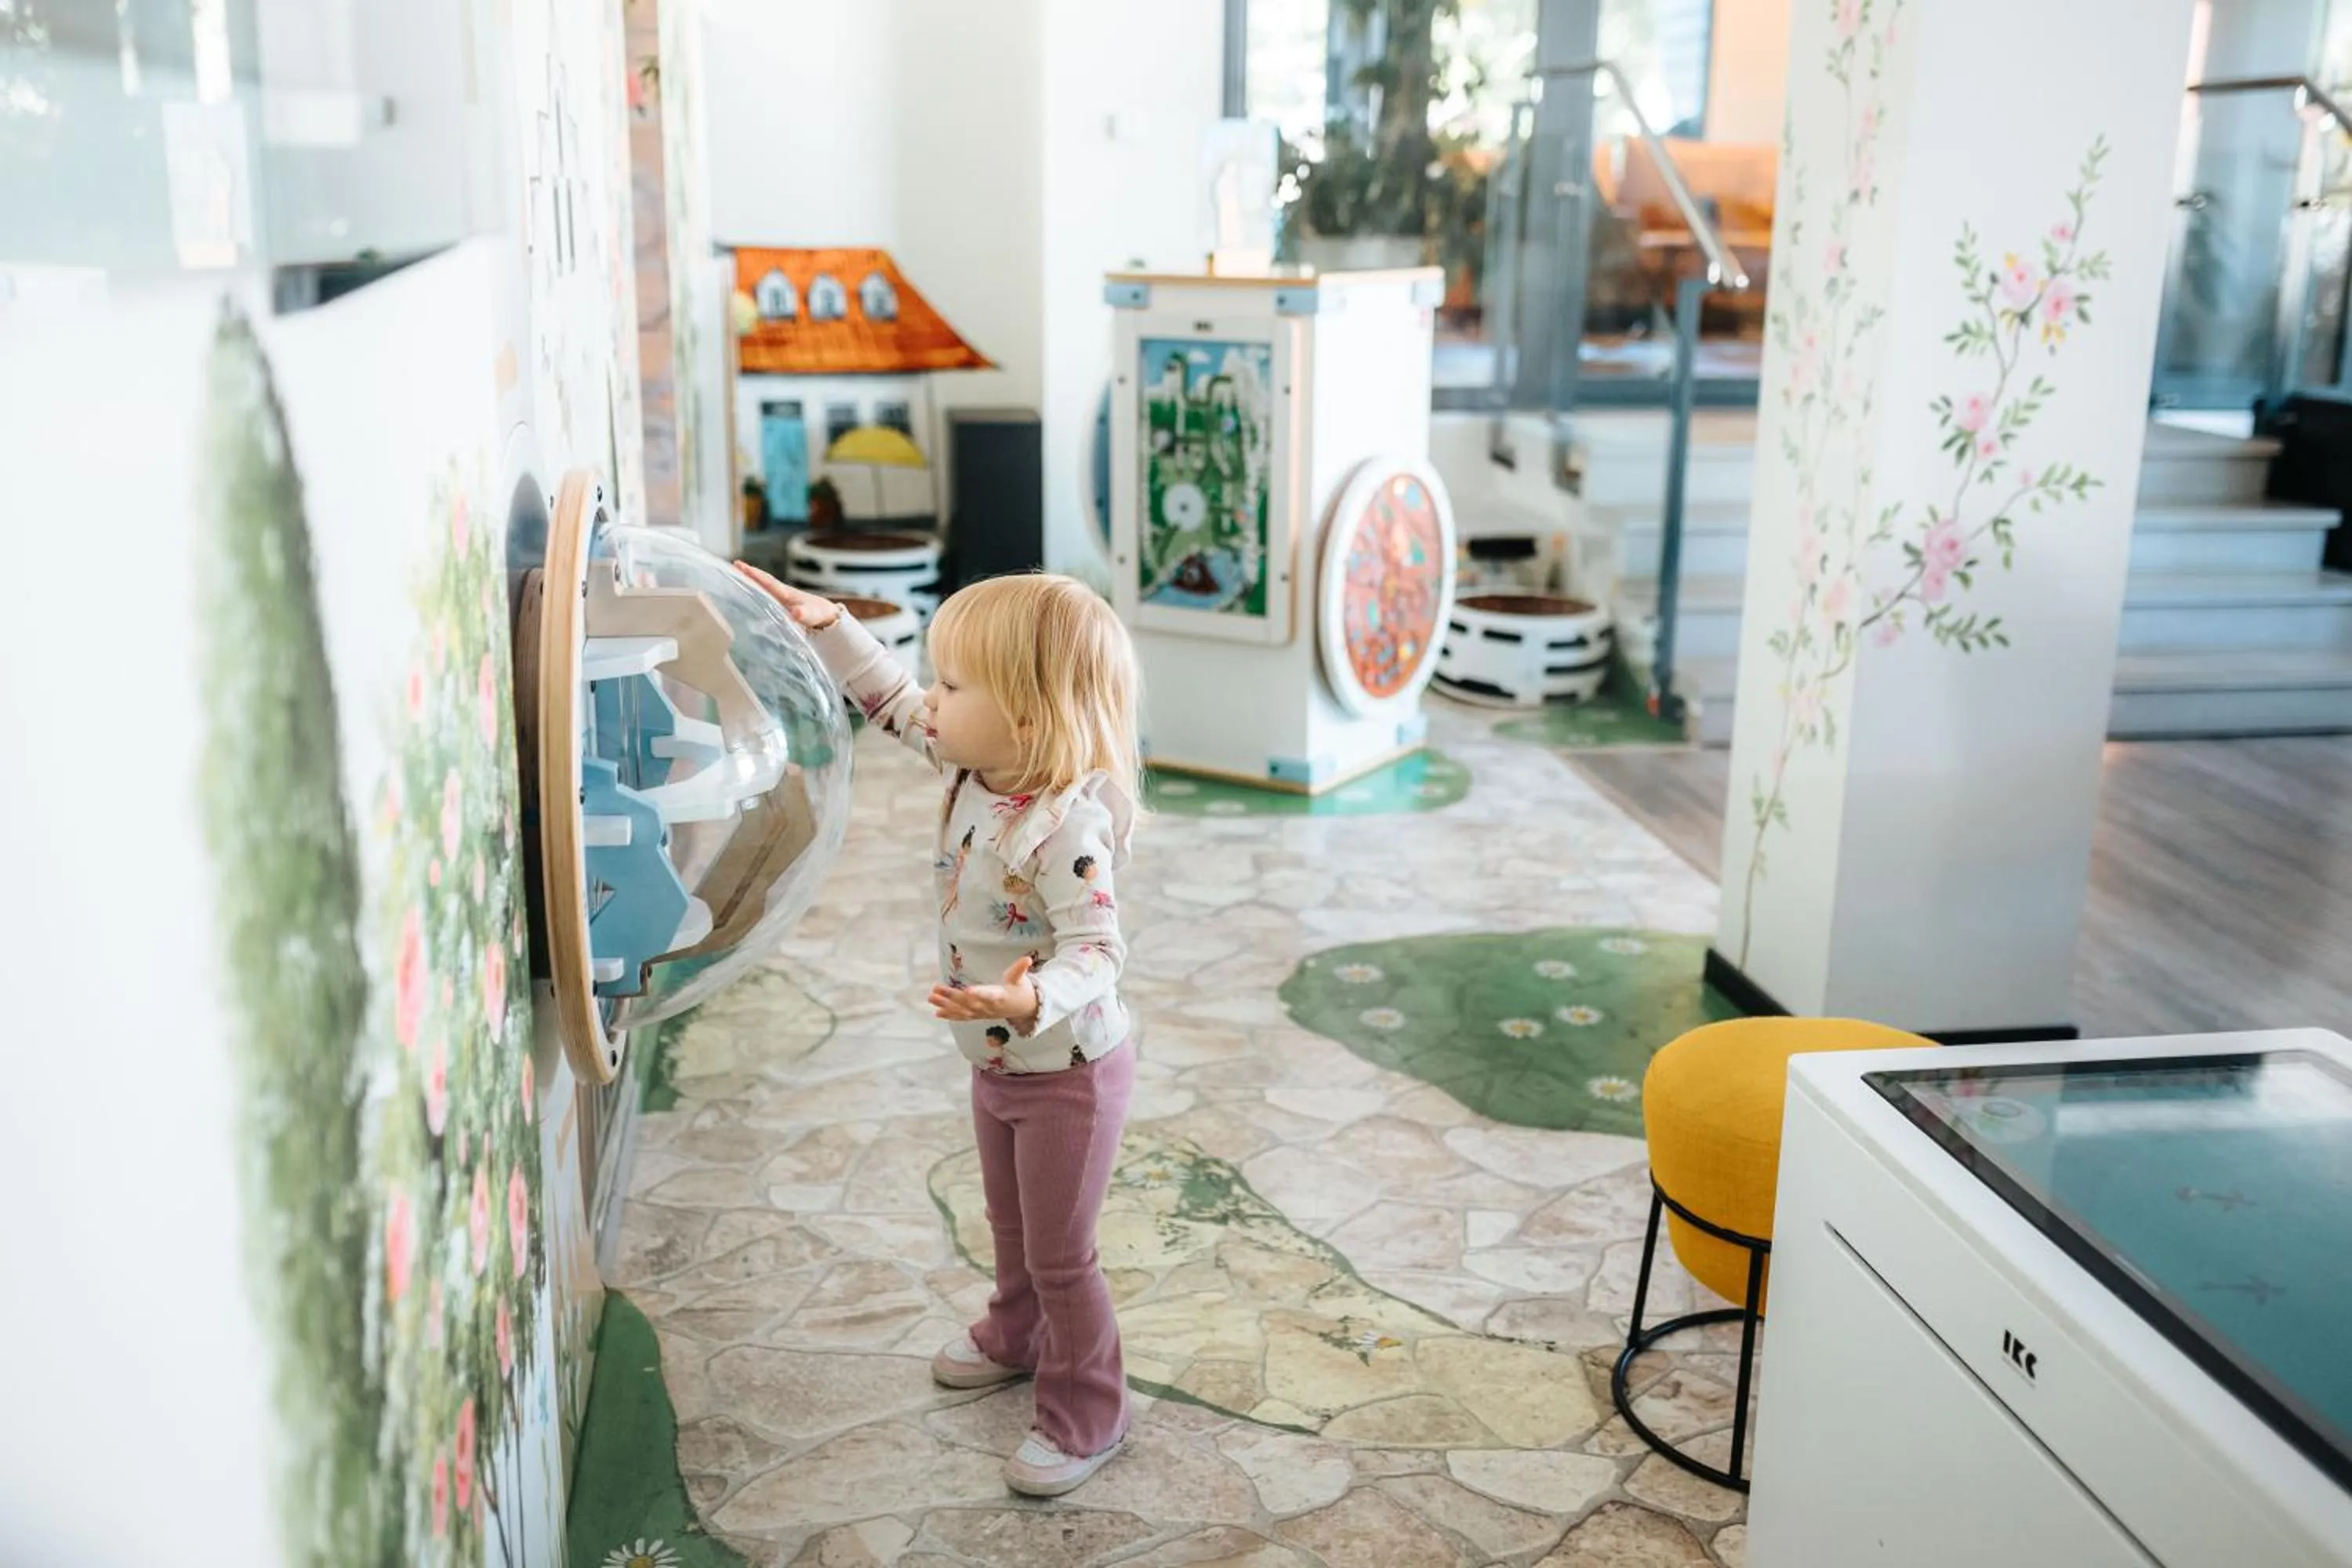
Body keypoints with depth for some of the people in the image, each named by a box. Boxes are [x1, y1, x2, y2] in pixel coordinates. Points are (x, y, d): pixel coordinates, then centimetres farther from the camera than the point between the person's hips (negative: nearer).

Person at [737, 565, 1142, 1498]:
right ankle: (1016, 1336, 54)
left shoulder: (1066, 824, -34)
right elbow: (893, 704, 6)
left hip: (1068, 1071, -8)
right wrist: (827, 628, -2)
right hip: (997, 1064, 9)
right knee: (1010, 1226, 29)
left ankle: (1086, 1417, 27)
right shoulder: (973, 766, -8)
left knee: (1059, 1253, 7)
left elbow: (1096, 950, -35)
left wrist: (1036, 999, -54)